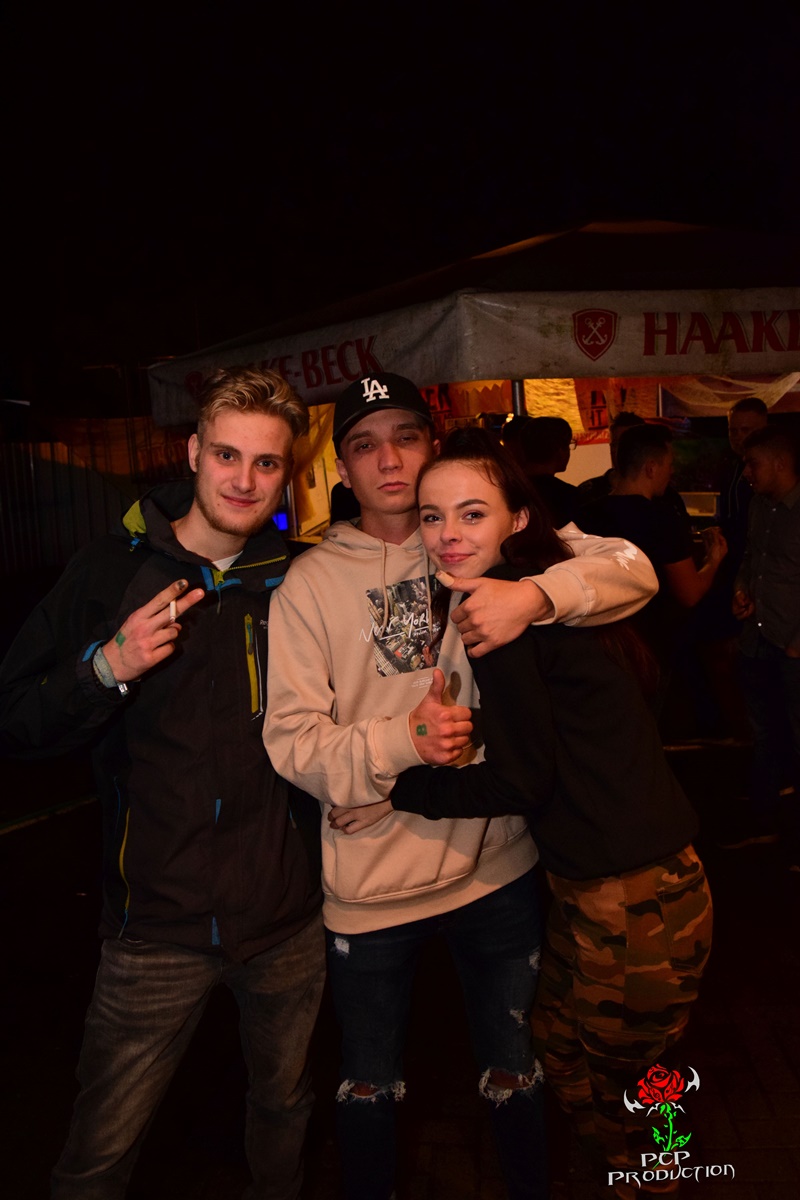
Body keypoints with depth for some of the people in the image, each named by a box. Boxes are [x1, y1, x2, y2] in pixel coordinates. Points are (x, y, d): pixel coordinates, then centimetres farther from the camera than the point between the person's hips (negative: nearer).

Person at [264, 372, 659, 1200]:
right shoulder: (310, 581, -5)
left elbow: (632, 570, -8)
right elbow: (291, 742, -10)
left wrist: (536, 594, -26)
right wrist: (401, 739, -26)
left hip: (496, 863, 1)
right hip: (369, 882, 0)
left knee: (515, 1073, 21)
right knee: (368, 1086, 20)